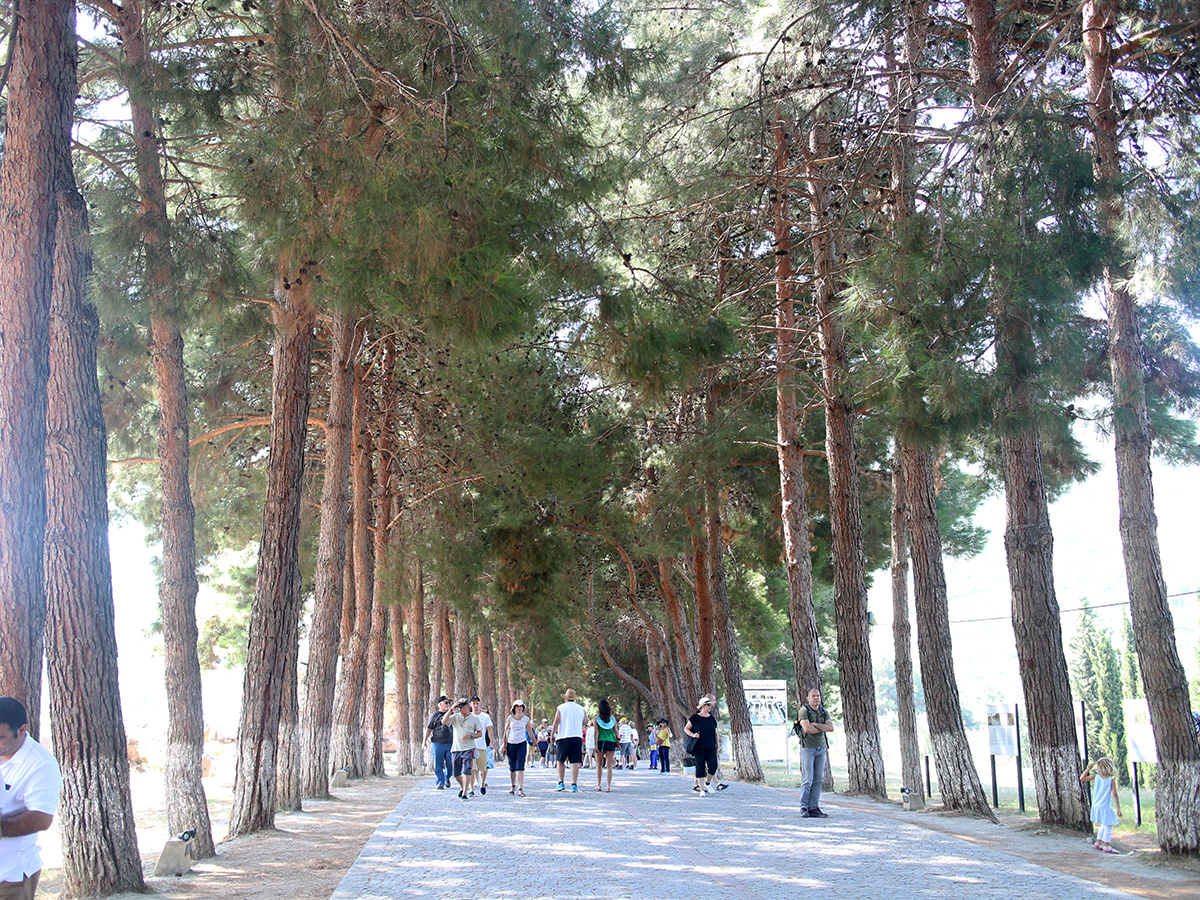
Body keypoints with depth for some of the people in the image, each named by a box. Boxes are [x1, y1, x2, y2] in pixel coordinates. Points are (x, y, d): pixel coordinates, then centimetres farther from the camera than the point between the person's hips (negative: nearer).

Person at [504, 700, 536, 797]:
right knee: (512, 768, 8)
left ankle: (520, 789, -13)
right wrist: (504, 745, 2)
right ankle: (513, 787, 26)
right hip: (511, 744, 1)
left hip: (522, 744, -1)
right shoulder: (510, 718, 2)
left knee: (520, 767, -12)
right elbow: (506, 732, 6)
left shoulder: (526, 719, 3)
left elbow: (530, 733, 12)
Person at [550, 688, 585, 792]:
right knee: (575, 762, 0)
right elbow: (583, 724, 20)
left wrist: (552, 734, 1)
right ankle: (574, 785, -6)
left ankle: (561, 783, 5)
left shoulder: (561, 707, 2)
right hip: (577, 737, 2)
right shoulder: (581, 709, 12)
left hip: (563, 737, -2)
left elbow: (556, 721, -4)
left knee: (561, 761, 10)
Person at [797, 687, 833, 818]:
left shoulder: (823, 712, 12)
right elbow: (807, 728, -20)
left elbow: (831, 727, -1)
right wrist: (822, 729, -5)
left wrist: (815, 725, -12)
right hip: (808, 747, -6)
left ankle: (814, 808, 7)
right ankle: (804, 808, -3)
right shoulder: (804, 710, -7)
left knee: (818, 779, 4)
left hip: (821, 748, 6)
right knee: (808, 778, -8)